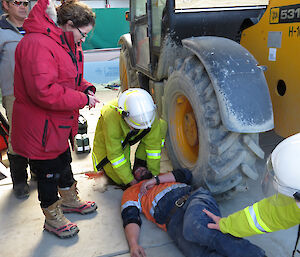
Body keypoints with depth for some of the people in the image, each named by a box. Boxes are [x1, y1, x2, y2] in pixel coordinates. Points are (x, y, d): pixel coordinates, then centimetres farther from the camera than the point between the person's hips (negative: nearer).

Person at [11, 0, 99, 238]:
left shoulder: (68, 43, 7)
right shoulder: (37, 44, -26)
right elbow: (44, 92, -33)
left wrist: (87, 88, -2)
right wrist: (83, 99, -25)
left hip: (60, 123, 10)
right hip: (40, 127, -10)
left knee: (64, 162, 25)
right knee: (48, 173, 8)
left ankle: (69, 200, 49)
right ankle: (52, 218, 30)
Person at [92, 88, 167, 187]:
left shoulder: (149, 113, -33)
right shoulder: (111, 117, -41)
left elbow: (153, 145, -23)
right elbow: (114, 153, -31)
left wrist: (154, 173, -20)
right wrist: (130, 180, -26)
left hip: (131, 136, 4)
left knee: (161, 126, -23)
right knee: (121, 179, -13)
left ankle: (139, 164, -5)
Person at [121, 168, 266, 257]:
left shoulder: (164, 176, 36)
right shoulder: (131, 193, 29)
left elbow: (186, 175, 15)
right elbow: (130, 219, 10)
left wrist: (156, 180, 10)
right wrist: (133, 245, -11)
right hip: (174, 222, 0)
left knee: (193, 229, -36)